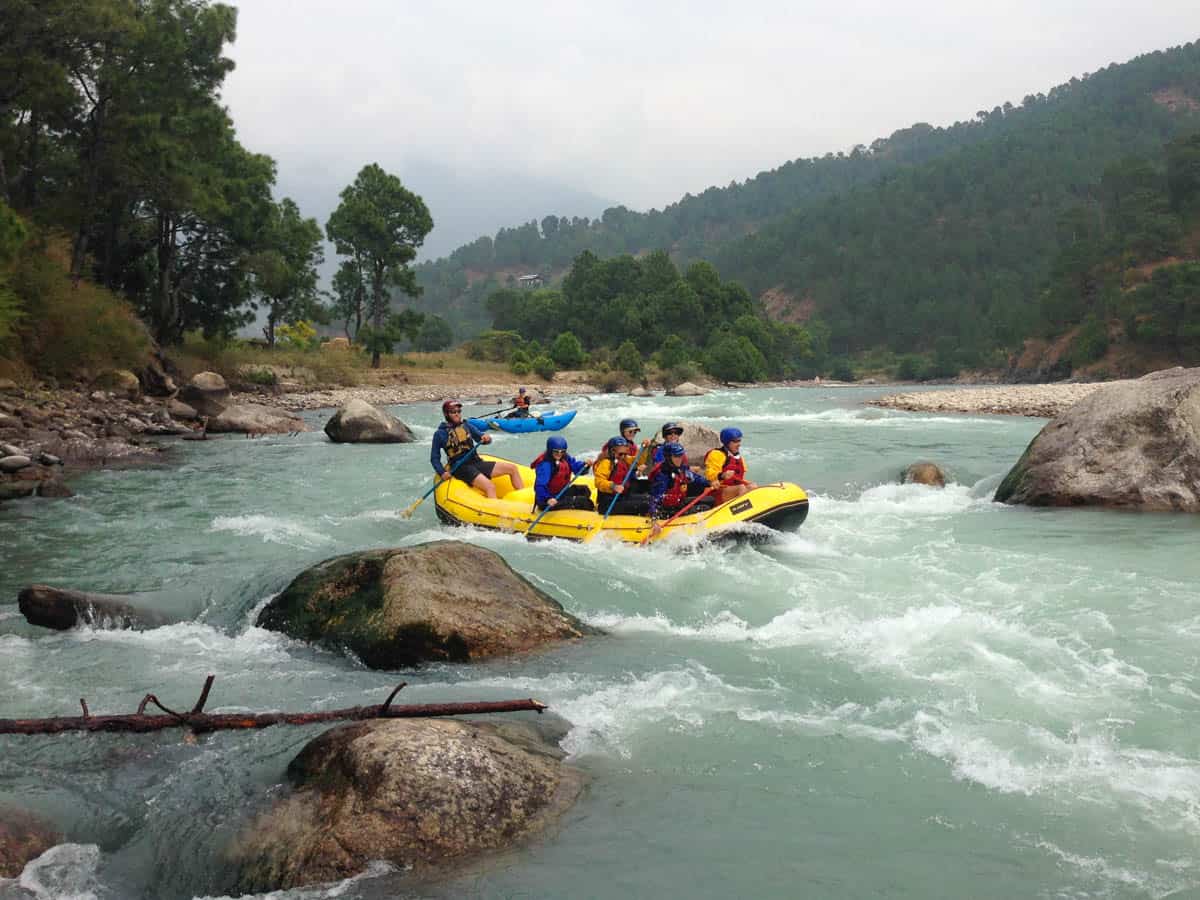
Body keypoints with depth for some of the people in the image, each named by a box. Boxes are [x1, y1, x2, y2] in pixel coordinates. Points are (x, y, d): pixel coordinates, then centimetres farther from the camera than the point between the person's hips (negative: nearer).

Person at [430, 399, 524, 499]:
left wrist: (486, 438, -12)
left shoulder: (466, 426, 14)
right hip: (461, 467, -6)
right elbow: (434, 458, 3)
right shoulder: (440, 434, 1)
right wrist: (442, 473, -13)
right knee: (490, 487, -31)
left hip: (477, 463, 6)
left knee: (513, 468, -2)